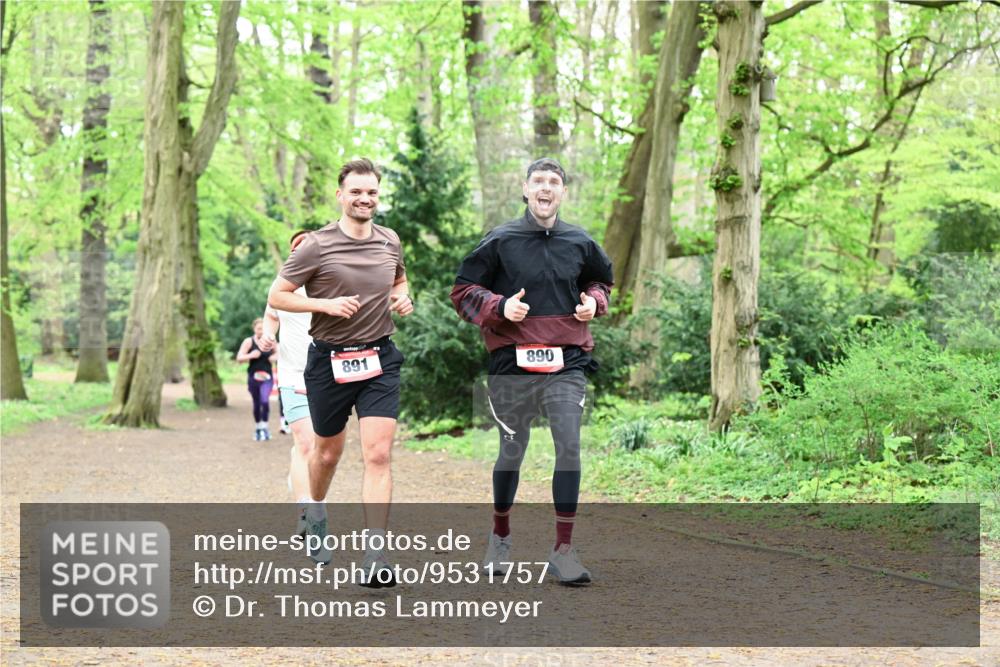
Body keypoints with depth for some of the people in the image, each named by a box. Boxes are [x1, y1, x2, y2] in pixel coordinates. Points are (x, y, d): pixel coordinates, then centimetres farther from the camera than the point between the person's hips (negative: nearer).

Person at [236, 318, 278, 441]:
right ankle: (258, 428, 27)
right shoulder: (249, 342, -4)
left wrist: (274, 357, -5)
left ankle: (265, 427, -7)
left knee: (265, 401, -18)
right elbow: (239, 357, -7)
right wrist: (250, 355, -23)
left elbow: (277, 352, 17)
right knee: (256, 403, 9)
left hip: (267, 376, 0)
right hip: (253, 376, 0)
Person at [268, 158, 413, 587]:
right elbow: (277, 297, -5)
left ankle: (375, 557, -12)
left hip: (379, 359, 2)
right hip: (329, 359, -2)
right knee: (328, 451, 15)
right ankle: (315, 513, 47)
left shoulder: (390, 242, 5)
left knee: (378, 455, -11)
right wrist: (326, 305, -18)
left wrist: (402, 299, 3)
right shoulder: (317, 246, -9)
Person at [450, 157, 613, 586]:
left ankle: (564, 551, -5)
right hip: (513, 362, -1)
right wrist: (499, 307, -12)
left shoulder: (580, 242, 8)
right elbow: (463, 291, 5)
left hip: (566, 364, 2)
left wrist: (594, 302, 5)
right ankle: (500, 537, 29)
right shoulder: (499, 241, 1)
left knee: (570, 449, -10)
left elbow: (601, 280, 27)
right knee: (512, 453, 7)